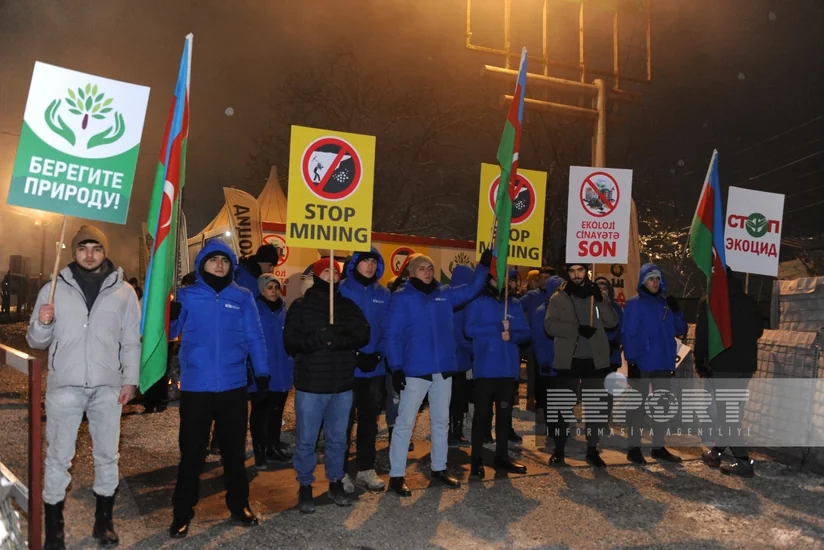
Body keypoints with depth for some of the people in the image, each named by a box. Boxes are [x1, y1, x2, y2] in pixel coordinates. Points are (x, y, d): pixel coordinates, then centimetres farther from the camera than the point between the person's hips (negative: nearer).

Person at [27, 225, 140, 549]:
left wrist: (130, 380, -1)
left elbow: (131, 341, 6)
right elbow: (36, 342, 7)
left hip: (108, 387, 1)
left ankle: (103, 521, 26)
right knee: (58, 457, 5)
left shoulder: (123, 291, 5)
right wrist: (41, 323, -13)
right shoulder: (54, 289, 4)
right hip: (65, 386, 0)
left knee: (107, 455, 10)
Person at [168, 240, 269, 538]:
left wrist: (262, 373, -2)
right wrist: (168, 316, -25)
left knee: (234, 451, 15)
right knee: (191, 454, 7)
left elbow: (254, 338, 3)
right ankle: (182, 513, 22)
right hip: (195, 388, -1)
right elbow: (168, 333, -4)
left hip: (233, 387, 1)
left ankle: (239, 505, 31)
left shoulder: (243, 297, 2)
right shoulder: (186, 296, 0)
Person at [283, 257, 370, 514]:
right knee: (306, 440, 5)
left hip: (342, 385, 3)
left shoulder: (349, 306, 8)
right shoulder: (301, 306, -1)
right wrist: (316, 340, -26)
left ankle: (336, 483, 29)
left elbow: (363, 335, -4)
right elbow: (290, 341, -10)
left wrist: (339, 339, -21)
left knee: (338, 438, 14)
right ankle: (305, 488, 20)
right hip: (310, 385, -3)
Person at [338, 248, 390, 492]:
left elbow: (387, 329, 7)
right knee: (344, 421, 4)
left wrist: (378, 354, -8)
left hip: (374, 368, 4)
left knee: (369, 421, 14)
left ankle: (366, 470, 26)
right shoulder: (341, 289, -7)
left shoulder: (383, 294, 6)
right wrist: (353, 354, -17)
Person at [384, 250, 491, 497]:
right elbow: (392, 335, -8)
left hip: (443, 369, 5)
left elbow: (472, 289, 13)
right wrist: (396, 367, -15)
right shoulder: (402, 298, -4)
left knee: (441, 421, 15)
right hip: (415, 371, -5)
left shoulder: (445, 294, 9)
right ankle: (396, 475, 8)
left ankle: (439, 468, 30)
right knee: (405, 422, -1)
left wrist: (484, 265, 0)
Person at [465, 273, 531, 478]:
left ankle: (502, 456, 22)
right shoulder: (477, 302, 0)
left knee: (505, 412, 11)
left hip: (508, 367, 5)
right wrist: (498, 327, -15)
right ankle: (477, 459, 6)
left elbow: (525, 331, 8)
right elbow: (470, 329, -13)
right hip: (485, 367, -4)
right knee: (482, 413, 0)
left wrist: (512, 335, -13)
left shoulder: (514, 304, 12)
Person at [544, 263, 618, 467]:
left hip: (594, 359, 2)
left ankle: (592, 450, 19)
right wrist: (578, 329, -20)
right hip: (568, 360, -2)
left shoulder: (596, 295, 10)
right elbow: (550, 325, -10)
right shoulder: (559, 298, 2)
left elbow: (612, 322, -1)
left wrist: (600, 300, -14)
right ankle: (559, 449, 14)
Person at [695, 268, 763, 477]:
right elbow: (758, 331, 16)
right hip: (745, 364, 6)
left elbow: (702, 335, -10)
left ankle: (743, 461, -9)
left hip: (721, 365, -6)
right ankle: (715, 452, 26)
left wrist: (699, 362, 0)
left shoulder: (708, 302, -8)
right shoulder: (750, 302, 6)